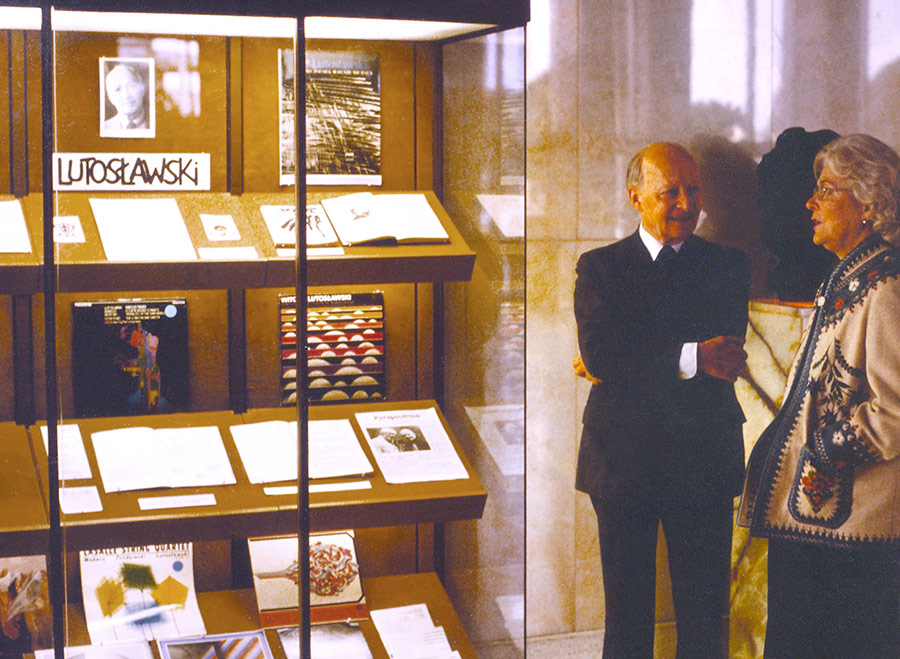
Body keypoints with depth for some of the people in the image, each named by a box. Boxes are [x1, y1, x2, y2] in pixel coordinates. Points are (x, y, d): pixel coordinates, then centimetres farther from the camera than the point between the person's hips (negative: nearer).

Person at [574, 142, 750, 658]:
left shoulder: (728, 265, 6)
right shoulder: (600, 267, 5)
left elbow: (725, 355, -9)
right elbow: (600, 354, -11)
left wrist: (631, 361, -12)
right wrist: (690, 357, -20)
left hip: (703, 461, 0)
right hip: (623, 461, 0)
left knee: (705, 616, 5)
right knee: (627, 615, 9)